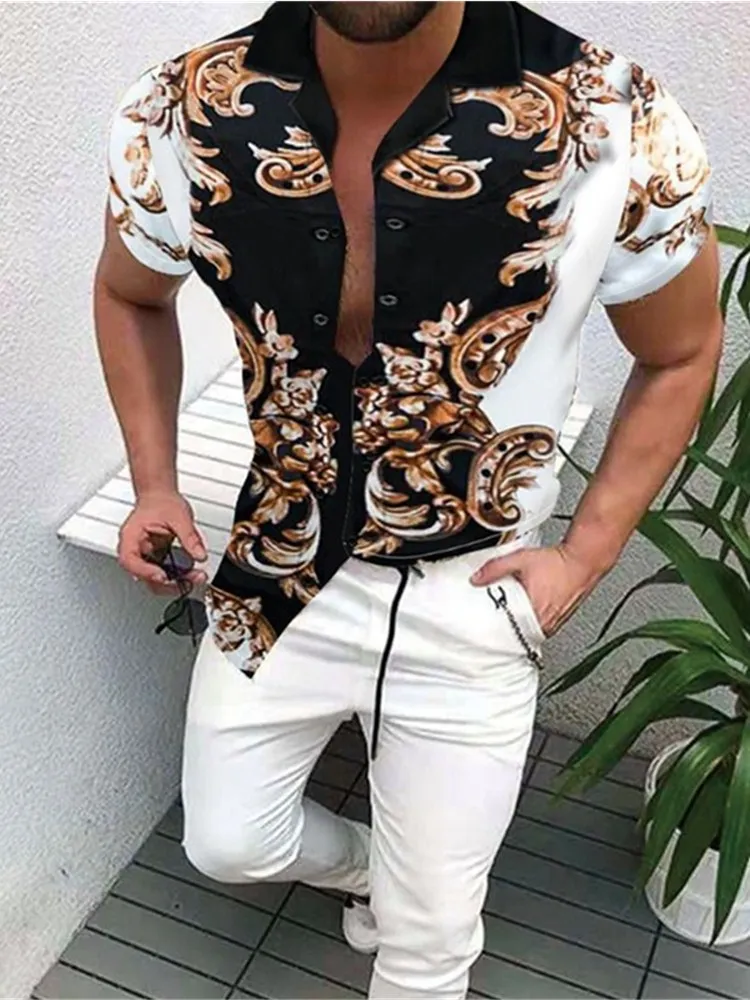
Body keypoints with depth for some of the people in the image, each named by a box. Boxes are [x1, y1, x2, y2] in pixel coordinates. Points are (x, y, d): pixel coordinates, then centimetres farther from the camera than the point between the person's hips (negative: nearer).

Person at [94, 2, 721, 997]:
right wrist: (155, 483, -2)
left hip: (472, 596, -2)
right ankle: (362, 863, 54)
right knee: (229, 842, 21)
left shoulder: (620, 131, -23)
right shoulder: (177, 118, -16)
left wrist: (587, 556, -8)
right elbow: (131, 296, 7)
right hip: (282, 568, 3)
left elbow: (680, 354, -3)